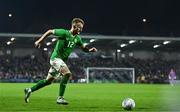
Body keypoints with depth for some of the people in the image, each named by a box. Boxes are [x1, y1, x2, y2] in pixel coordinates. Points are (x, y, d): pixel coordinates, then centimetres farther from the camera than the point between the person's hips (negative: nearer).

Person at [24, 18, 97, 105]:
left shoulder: (77, 38, 5)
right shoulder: (64, 33, -15)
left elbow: (84, 48, 13)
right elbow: (50, 31, -4)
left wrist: (90, 50, -9)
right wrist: (40, 41, -4)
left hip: (62, 60, 8)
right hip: (56, 58, -8)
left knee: (48, 81, 15)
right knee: (67, 73, -28)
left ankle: (29, 90, 30)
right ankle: (60, 98, -23)